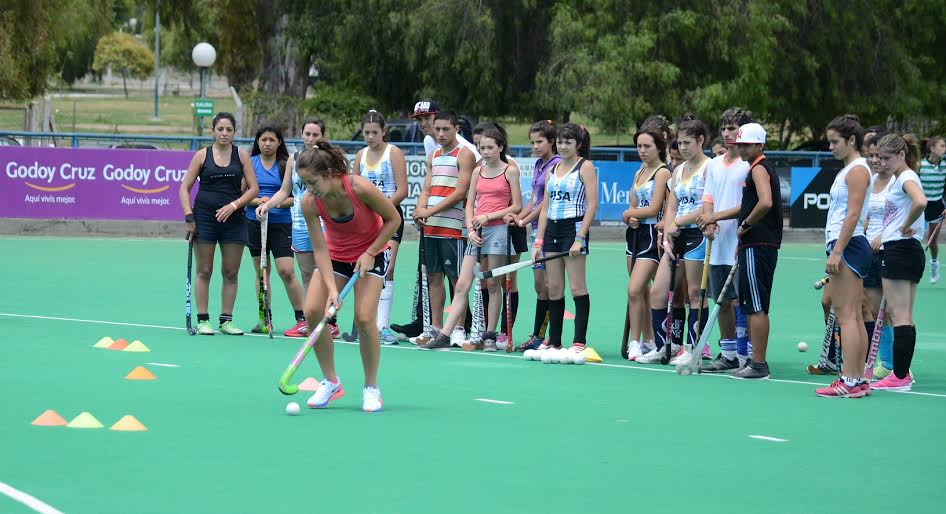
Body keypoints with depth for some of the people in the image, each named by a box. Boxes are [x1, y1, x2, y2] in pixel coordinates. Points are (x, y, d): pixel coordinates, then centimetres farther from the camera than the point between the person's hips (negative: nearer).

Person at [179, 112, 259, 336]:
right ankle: (202, 320, 4)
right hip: (205, 217, -1)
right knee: (204, 271, 0)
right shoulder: (202, 155, 2)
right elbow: (185, 188, 3)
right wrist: (188, 217, -6)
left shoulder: (241, 155, 5)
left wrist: (233, 205, -11)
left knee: (231, 273, 3)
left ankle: (226, 320, 10)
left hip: (233, 218, 2)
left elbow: (253, 188, 3)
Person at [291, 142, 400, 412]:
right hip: (336, 255, 3)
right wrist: (332, 289, -28)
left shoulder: (360, 188, -31)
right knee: (312, 310, -13)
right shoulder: (309, 202, -23)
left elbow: (393, 219, -16)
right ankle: (330, 382, 4)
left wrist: (370, 254, -20)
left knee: (364, 318, -18)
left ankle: (371, 388, 0)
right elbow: (320, 250, -18)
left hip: (372, 253, -3)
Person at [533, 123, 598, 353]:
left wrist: (580, 238, -17)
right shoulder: (552, 170, 16)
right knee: (554, 289, 7)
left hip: (574, 228, -7)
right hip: (552, 230, 7)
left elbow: (592, 205, -10)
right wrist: (539, 241, 10)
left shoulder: (585, 167, -3)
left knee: (577, 288, -7)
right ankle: (554, 341, 12)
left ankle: (579, 342, -6)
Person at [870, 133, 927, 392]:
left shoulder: (907, 177, -12)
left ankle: (900, 378, -9)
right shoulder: (895, 179, 17)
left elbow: (920, 202, -34)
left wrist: (906, 226, -21)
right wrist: (882, 235, 15)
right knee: (902, 316, 11)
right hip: (895, 249, 10)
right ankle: (902, 373, 14)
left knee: (900, 316, -9)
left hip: (901, 250, -10)